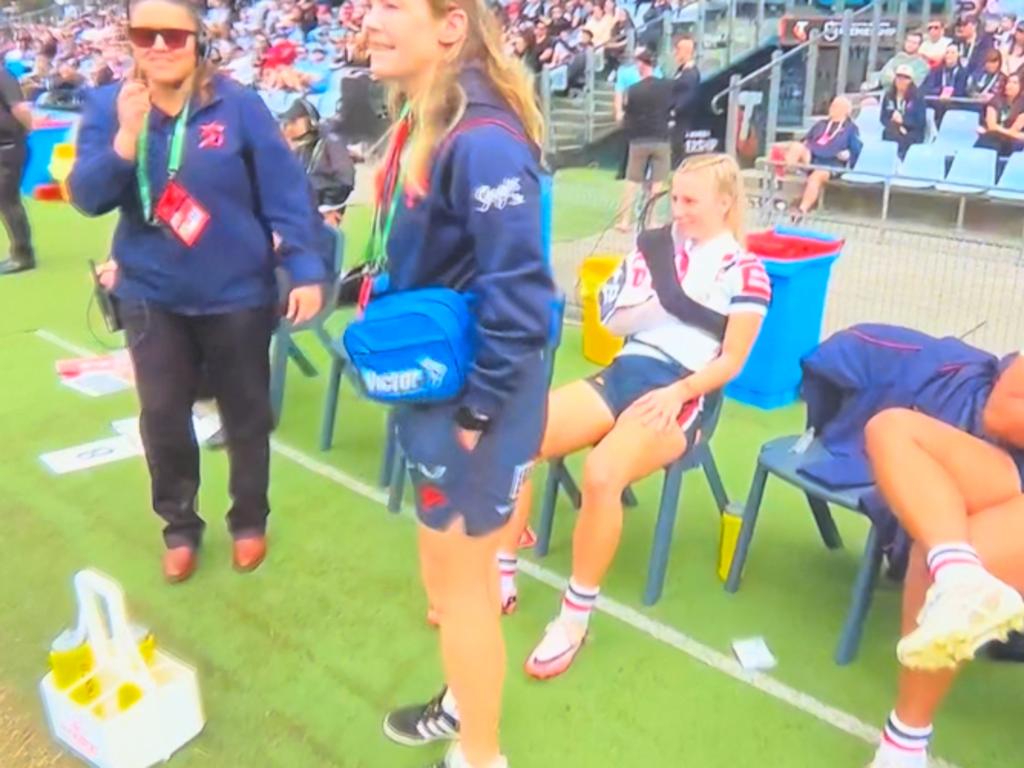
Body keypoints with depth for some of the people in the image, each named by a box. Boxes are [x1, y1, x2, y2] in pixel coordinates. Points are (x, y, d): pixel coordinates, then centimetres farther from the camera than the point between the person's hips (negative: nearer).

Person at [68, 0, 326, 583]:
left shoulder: (238, 104, -10)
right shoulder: (107, 106, -3)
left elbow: (285, 191, -10)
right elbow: (86, 198, -9)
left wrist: (306, 270, -15)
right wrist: (126, 138, -25)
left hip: (237, 291, -2)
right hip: (152, 294, 2)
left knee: (246, 412, 11)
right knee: (162, 415, 7)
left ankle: (249, 521, 33)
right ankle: (180, 526, 30)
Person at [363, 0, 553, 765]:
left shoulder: (481, 141, -25)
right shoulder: (422, 124, 7)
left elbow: (518, 294, -27)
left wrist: (477, 413, -21)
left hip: (472, 398, -9)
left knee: (460, 578, 8)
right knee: (454, 567, 24)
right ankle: (466, 701, 48)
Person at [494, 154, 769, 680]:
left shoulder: (745, 273, 5)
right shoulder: (659, 245, 18)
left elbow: (731, 361, -1)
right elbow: (613, 319, 14)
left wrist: (677, 393, -17)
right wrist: (664, 301, -3)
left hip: (681, 393, -5)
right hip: (624, 372, 6)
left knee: (601, 474, -35)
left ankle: (576, 616, -15)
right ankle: (500, 580, -2)